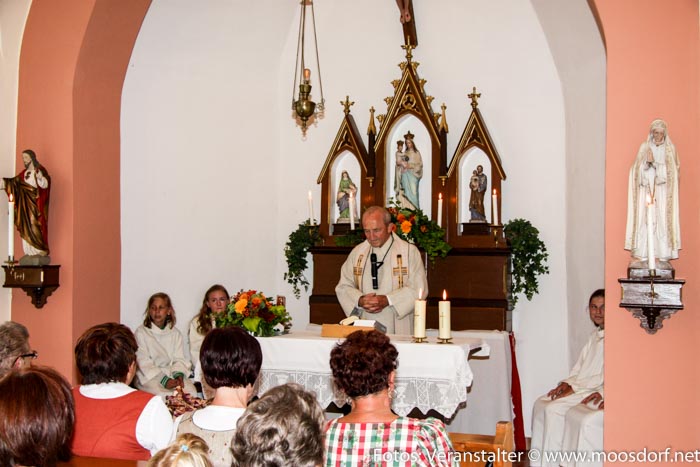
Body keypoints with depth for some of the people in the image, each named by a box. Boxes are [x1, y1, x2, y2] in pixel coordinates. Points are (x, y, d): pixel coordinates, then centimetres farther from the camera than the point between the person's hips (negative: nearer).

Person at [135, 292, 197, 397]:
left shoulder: (175, 333, 14)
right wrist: (164, 380, -20)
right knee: (166, 395, -33)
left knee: (191, 391, -25)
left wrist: (178, 375, -18)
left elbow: (179, 359, 6)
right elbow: (144, 364, -9)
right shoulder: (141, 332, 0)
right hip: (149, 377, -3)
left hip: (171, 373, 4)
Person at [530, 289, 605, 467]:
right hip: (582, 388, 9)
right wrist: (567, 383, -1)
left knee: (554, 409, -21)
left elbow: (604, 377, -18)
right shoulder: (595, 335, 16)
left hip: (597, 392, -9)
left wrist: (574, 387, -18)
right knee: (542, 403, -3)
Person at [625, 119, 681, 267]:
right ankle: (644, 257, -4)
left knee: (663, 221, -7)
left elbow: (672, 171, 3)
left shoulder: (670, 149, 8)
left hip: (664, 192, 0)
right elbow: (638, 170, 5)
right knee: (645, 221, -6)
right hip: (647, 190, 0)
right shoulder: (644, 147, 9)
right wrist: (647, 162, -14)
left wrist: (654, 162, -11)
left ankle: (664, 257, -5)